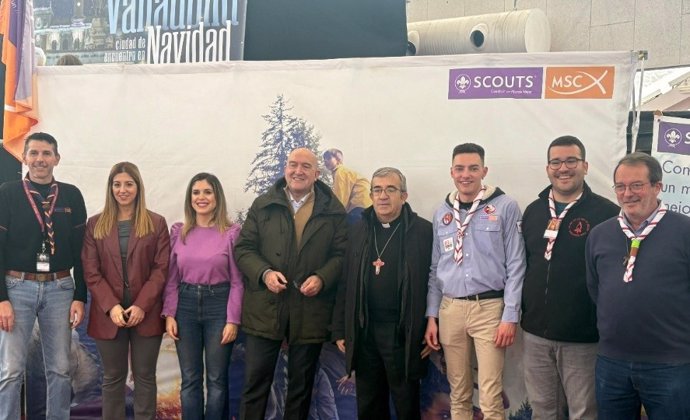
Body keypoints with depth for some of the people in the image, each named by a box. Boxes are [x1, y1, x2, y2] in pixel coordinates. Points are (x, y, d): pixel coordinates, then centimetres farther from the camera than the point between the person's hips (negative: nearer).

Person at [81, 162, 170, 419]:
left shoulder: (156, 223, 3)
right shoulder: (95, 225, 6)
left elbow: (161, 269, -3)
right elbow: (91, 272, 0)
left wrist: (141, 306, -13)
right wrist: (111, 307, -12)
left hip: (146, 314, -1)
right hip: (109, 314, 1)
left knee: (145, 377, 6)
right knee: (113, 378, 9)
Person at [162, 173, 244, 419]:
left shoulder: (231, 233, -5)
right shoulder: (178, 232, 4)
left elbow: (237, 281, -5)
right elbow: (171, 278, 7)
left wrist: (233, 320, -9)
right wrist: (169, 314, -1)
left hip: (218, 306, -2)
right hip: (186, 306, 3)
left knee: (217, 379, 7)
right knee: (190, 379, 9)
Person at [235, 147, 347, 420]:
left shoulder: (333, 211, 3)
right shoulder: (262, 205, 5)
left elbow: (342, 254, 1)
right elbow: (243, 248, 3)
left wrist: (322, 278, -16)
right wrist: (265, 273, -14)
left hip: (310, 312, 0)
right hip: (264, 309, 0)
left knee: (301, 385, 13)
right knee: (255, 381, 4)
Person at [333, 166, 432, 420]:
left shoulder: (423, 231, -4)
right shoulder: (358, 232, 9)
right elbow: (346, 285, 10)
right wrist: (340, 330, 8)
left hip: (403, 333, -4)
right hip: (363, 332, 4)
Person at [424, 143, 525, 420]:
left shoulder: (505, 207, -2)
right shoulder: (442, 213, 11)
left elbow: (515, 265, -4)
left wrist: (510, 316, -10)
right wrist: (431, 316, 8)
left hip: (490, 307, -4)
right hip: (450, 308, 4)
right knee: (458, 394, 11)